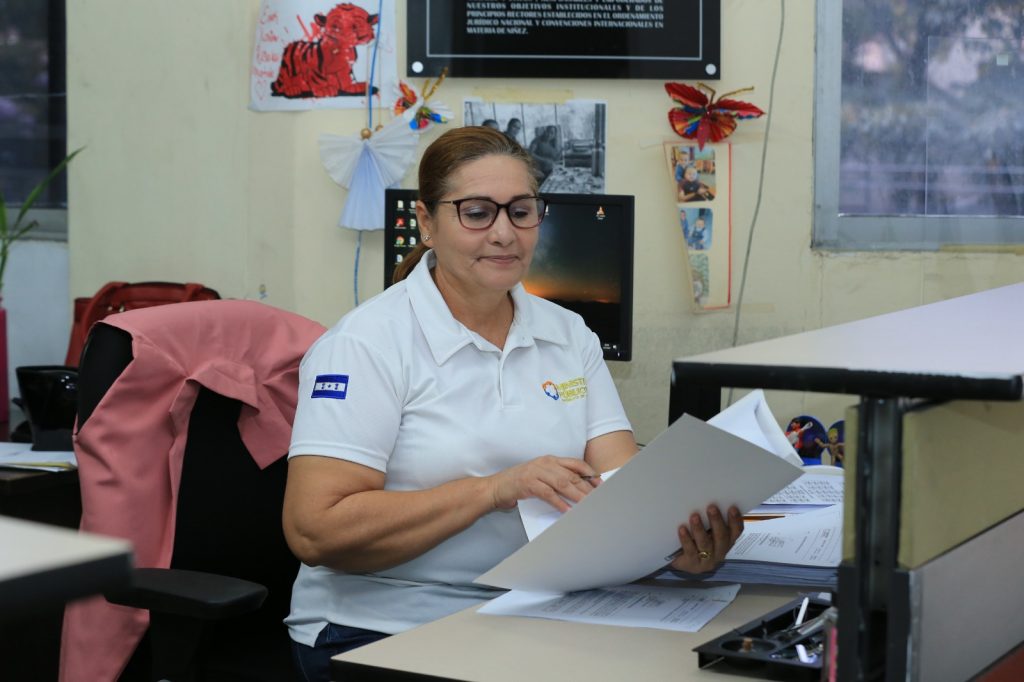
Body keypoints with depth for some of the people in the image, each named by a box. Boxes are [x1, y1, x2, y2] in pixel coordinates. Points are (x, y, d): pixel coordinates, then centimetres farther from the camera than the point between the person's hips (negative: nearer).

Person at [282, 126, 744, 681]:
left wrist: (683, 538, -24)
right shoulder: (366, 344, -7)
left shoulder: (570, 337, 11)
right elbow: (313, 531, -16)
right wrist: (494, 490, -21)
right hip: (384, 634, -4)